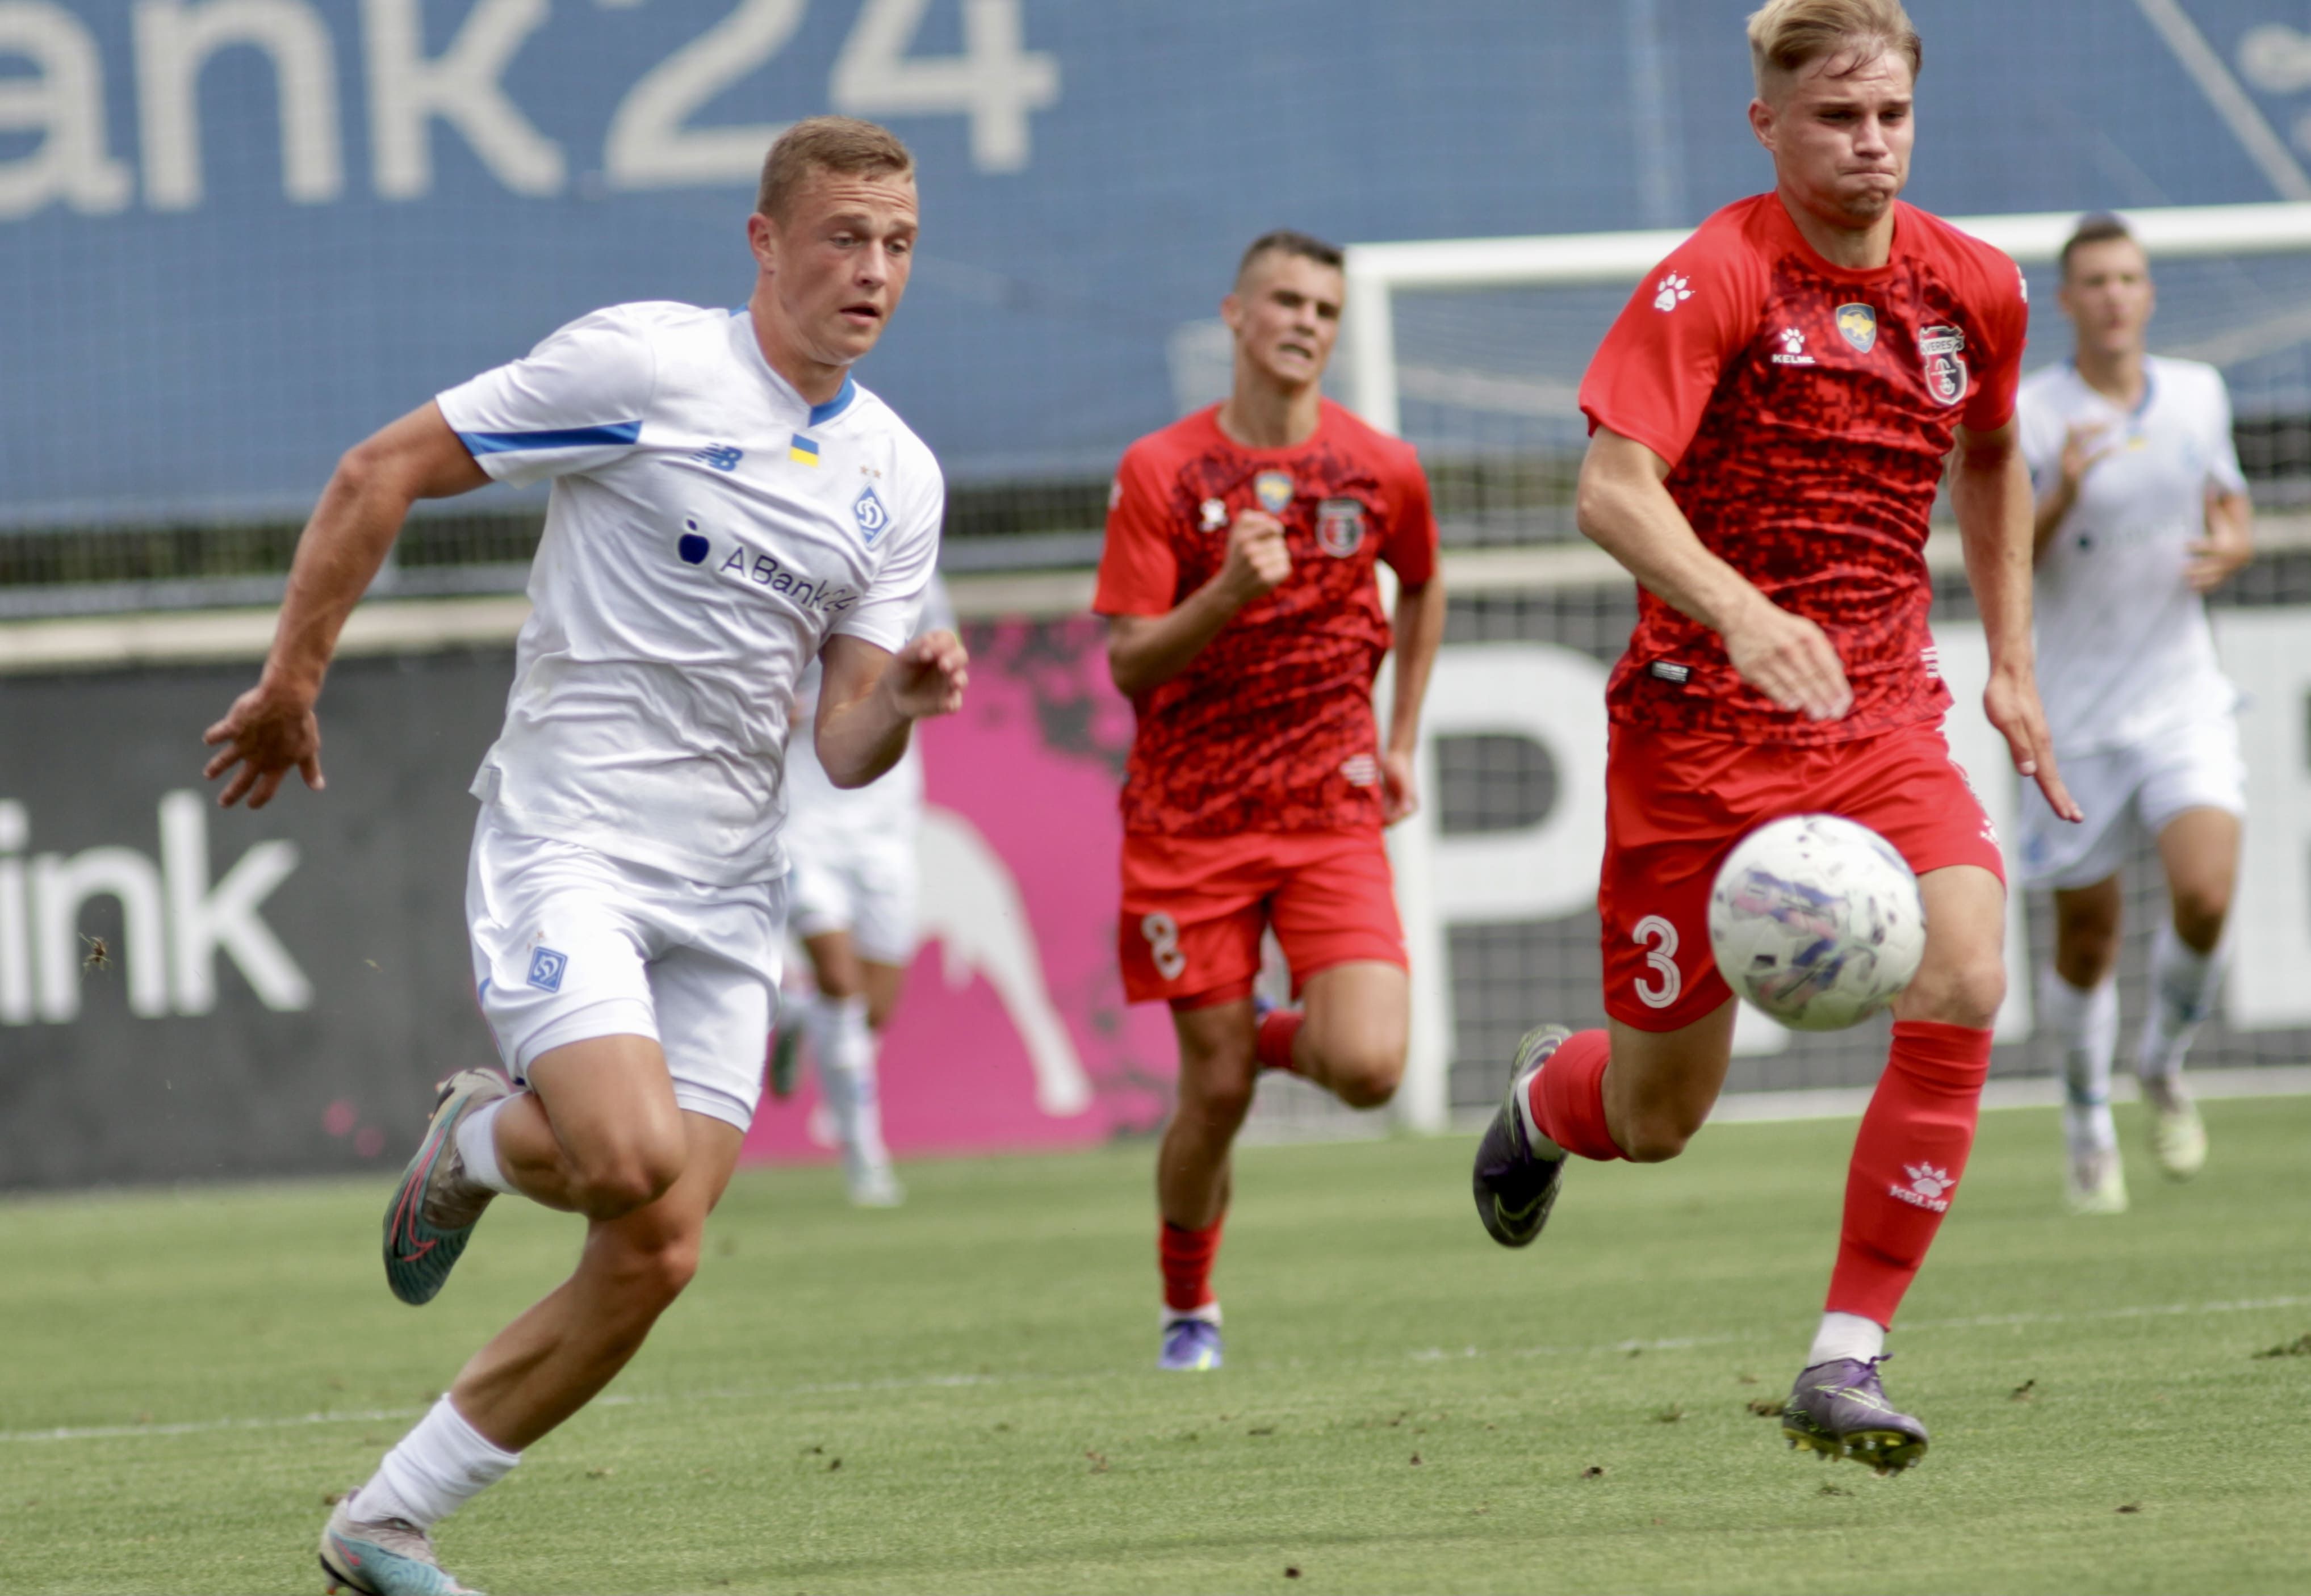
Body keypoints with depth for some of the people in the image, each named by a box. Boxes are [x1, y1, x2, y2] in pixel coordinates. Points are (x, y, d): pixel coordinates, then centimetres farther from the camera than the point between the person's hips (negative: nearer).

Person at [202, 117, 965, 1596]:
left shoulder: (898, 476, 9)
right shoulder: (641, 364, -9)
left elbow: (845, 750, 9)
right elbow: (380, 473, -4)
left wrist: (903, 699, -13)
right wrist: (292, 682, -3)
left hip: (726, 891, 6)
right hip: (566, 845, -6)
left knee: (653, 1264, -3)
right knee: (634, 1160, -27)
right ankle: (480, 1145, 9)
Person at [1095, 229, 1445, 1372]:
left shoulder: (1381, 472, 1)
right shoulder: (1160, 473, -6)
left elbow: (1422, 589, 23)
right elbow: (1128, 663, -10)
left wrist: (1400, 742, 17)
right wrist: (1228, 593, -27)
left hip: (1331, 808, 1)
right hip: (1190, 817, -1)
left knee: (1368, 1067, -17)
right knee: (1215, 1092, -1)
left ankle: (1283, 1036, 20)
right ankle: (1188, 1309, 23)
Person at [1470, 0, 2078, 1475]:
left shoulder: (1974, 288, 4)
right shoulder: (1716, 279, -13)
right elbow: (1613, 487, -25)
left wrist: (2012, 663, 20)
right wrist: (1740, 614, -41)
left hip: (1886, 716, 4)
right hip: (1701, 725, -4)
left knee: (1963, 983, -24)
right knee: (1659, 1120, 4)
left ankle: (1846, 1360, -15)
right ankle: (1545, 1097, 44)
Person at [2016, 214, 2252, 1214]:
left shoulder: (2200, 394, 5)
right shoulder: (2024, 417, -7)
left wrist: (2229, 547, -6)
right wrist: (2060, 501, -27)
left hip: (2184, 700, 2)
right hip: (2077, 713, -2)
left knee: (2205, 896, -19)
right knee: (2085, 936, 4)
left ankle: (2165, 1067, 10)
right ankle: (2088, 1128, 27)